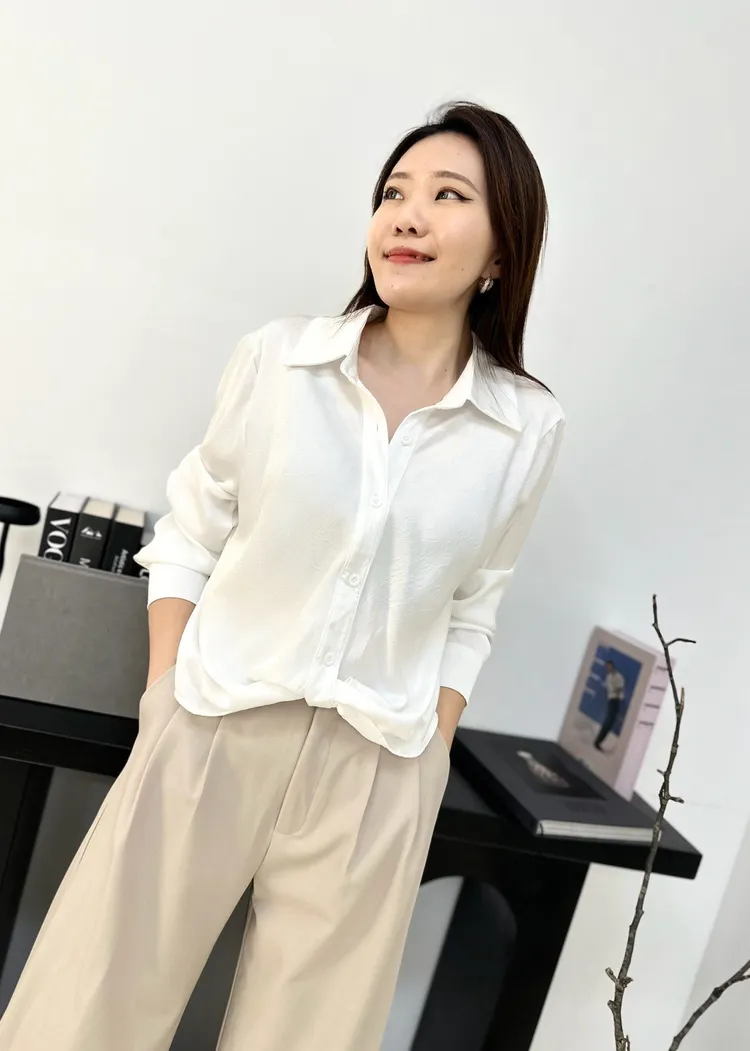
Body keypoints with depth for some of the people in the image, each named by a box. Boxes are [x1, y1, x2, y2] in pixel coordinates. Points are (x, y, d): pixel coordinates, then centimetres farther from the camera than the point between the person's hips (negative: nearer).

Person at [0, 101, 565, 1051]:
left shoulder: (529, 428, -2)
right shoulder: (277, 359, -4)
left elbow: (469, 616, 6)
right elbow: (186, 540, 2)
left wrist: (424, 766, 2)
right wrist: (164, 706, -3)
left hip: (376, 773, 1)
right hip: (210, 732, 0)